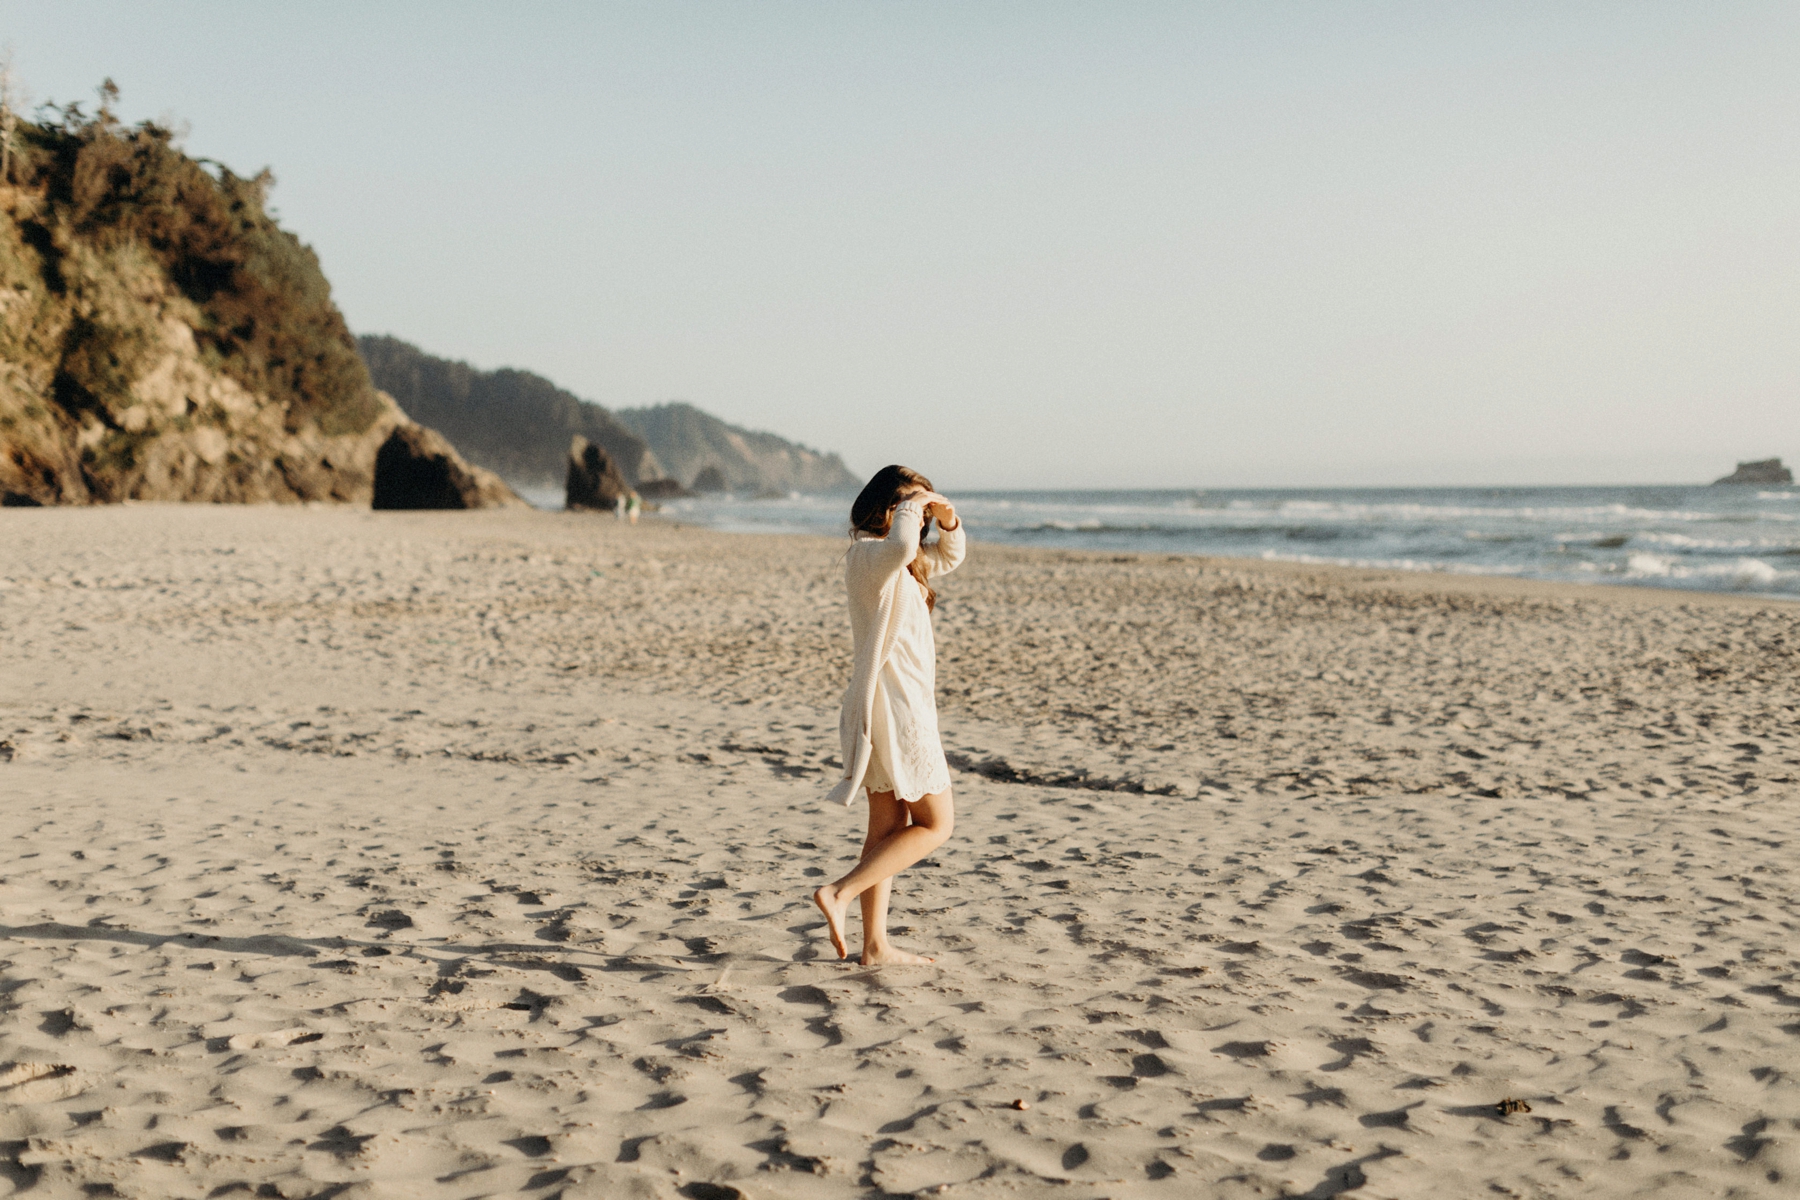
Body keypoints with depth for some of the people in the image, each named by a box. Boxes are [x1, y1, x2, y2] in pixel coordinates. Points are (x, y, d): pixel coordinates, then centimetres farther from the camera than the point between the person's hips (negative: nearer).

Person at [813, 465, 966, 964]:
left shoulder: (897, 563, 16)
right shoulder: (869, 553, -15)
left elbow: (948, 558, 30)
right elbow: (900, 546, -40)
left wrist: (948, 521, 9)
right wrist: (910, 507, -20)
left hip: (897, 705, 10)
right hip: (895, 707, -10)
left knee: (889, 827, 10)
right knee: (935, 824, -3)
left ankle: (876, 944, 13)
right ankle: (840, 894, -10)